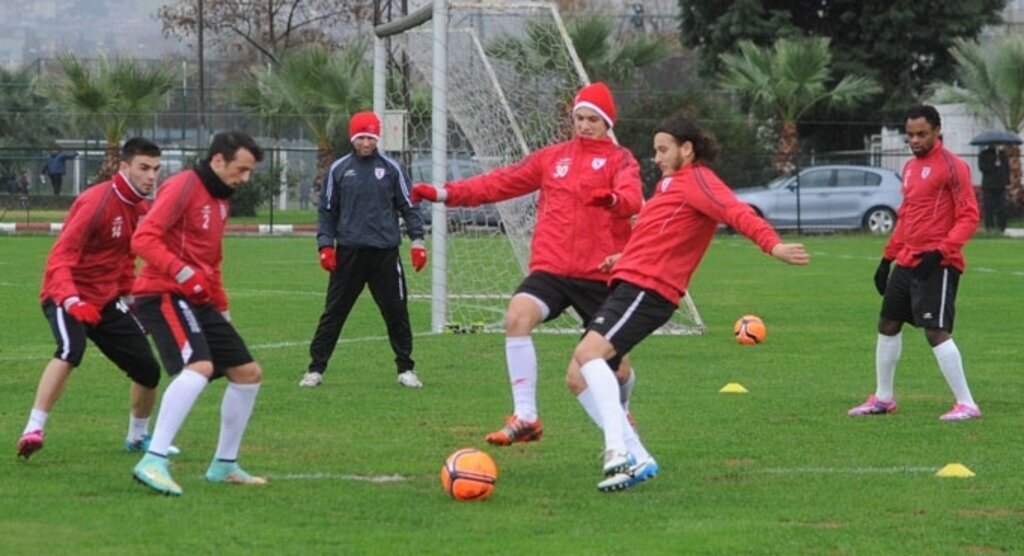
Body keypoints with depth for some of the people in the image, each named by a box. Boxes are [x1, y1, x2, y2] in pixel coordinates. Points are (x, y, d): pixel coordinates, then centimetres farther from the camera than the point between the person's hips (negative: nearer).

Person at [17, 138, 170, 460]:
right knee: (71, 349, -36)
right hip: (67, 297, -7)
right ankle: (33, 430, -33)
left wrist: (128, 295, 10)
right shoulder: (97, 202, -21)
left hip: (106, 300, 7)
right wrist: (71, 300, -42)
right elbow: (59, 258, -27)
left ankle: (138, 437, 29)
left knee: (147, 369, 3)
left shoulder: (141, 209, 3)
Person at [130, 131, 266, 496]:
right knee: (198, 367, -31)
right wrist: (183, 273, -29)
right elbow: (143, 238, -20)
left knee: (248, 373, 10)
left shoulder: (221, 199, 19)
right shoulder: (183, 187, -11)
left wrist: (222, 308, 24)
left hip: (198, 301, 10)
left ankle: (224, 465, 22)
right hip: (164, 295, -10)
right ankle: (153, 463, -34)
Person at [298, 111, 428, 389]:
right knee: (333, 313, 1)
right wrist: (325, 245, 0)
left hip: (385, 252, 0)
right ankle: (316, 369, 6)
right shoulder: (339, 169, 5)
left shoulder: (391, 168, 4)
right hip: (348, 252, 0)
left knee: (396, 312, 4)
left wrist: (417, 239, -2)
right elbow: (326, 210, 10)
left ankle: (406, 369, 15)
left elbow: (408, 206, 8)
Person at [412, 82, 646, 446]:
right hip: (551, 268, 2)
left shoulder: (619, 159, 3)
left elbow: (632, 198, -18)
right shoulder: (553, 157, 14)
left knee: (618, 368, 6)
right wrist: (446, 194, 5)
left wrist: (613, 199, -42)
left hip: (599, 275, -2)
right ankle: (525, 418, -29)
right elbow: (501, 182, 14)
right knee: (517, 316, -29)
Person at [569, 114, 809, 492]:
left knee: (589, 352, -27)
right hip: (629, 286, 10)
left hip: (648, 289, -10)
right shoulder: (670, 183, 26)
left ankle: (619, 452, -35)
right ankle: (634, 459, 6)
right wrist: (623, 259, 17)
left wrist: (772, 244, -36)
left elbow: (736, 212, -20)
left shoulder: (697, 180, -4)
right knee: (579, 374, 7)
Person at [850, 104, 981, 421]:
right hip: (907, 262, 9)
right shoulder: (911, 167, 15)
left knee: (936, 332, -16)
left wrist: (941, 251, -24)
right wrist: (887, 258, 22)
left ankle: (966, 405, -12)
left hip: (937, 264, -9)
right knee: (888, 325, 15)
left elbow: (969, 216, -15)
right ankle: (883, 399, 29)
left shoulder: (952, 166, -11)